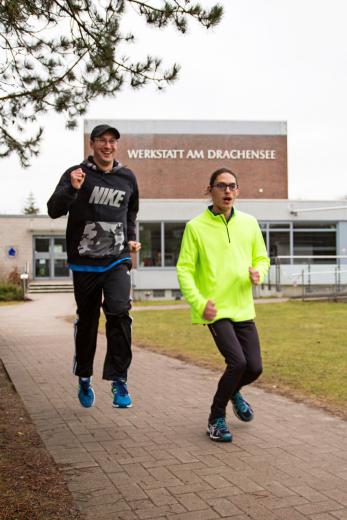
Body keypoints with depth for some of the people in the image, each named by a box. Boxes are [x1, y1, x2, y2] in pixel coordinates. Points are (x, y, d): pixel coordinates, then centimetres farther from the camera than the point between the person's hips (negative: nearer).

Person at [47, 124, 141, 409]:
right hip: (84, 262, -1)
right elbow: (54, 210, -14)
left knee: (119, 313, -20)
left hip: (117, 260, 1)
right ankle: (84, 377, 31)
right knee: (87, 321, 10)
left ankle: (119, 380, -9)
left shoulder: (128, 178, 7)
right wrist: (72, 190, -30)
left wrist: (131, 237, 15)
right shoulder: (77, 174, -4)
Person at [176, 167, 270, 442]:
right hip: (215, 309, -5)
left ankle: (233, 391, 39)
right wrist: (199, 303, -16)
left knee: (254, 368, 3)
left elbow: (262, 258, 16)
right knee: (237, 362, -17)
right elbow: (184, 270, -5)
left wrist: (258, 273, -8)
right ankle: (216, 419, 7)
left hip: (243, 308, 5)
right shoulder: (195, 227, -5)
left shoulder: (249, 223, 7)